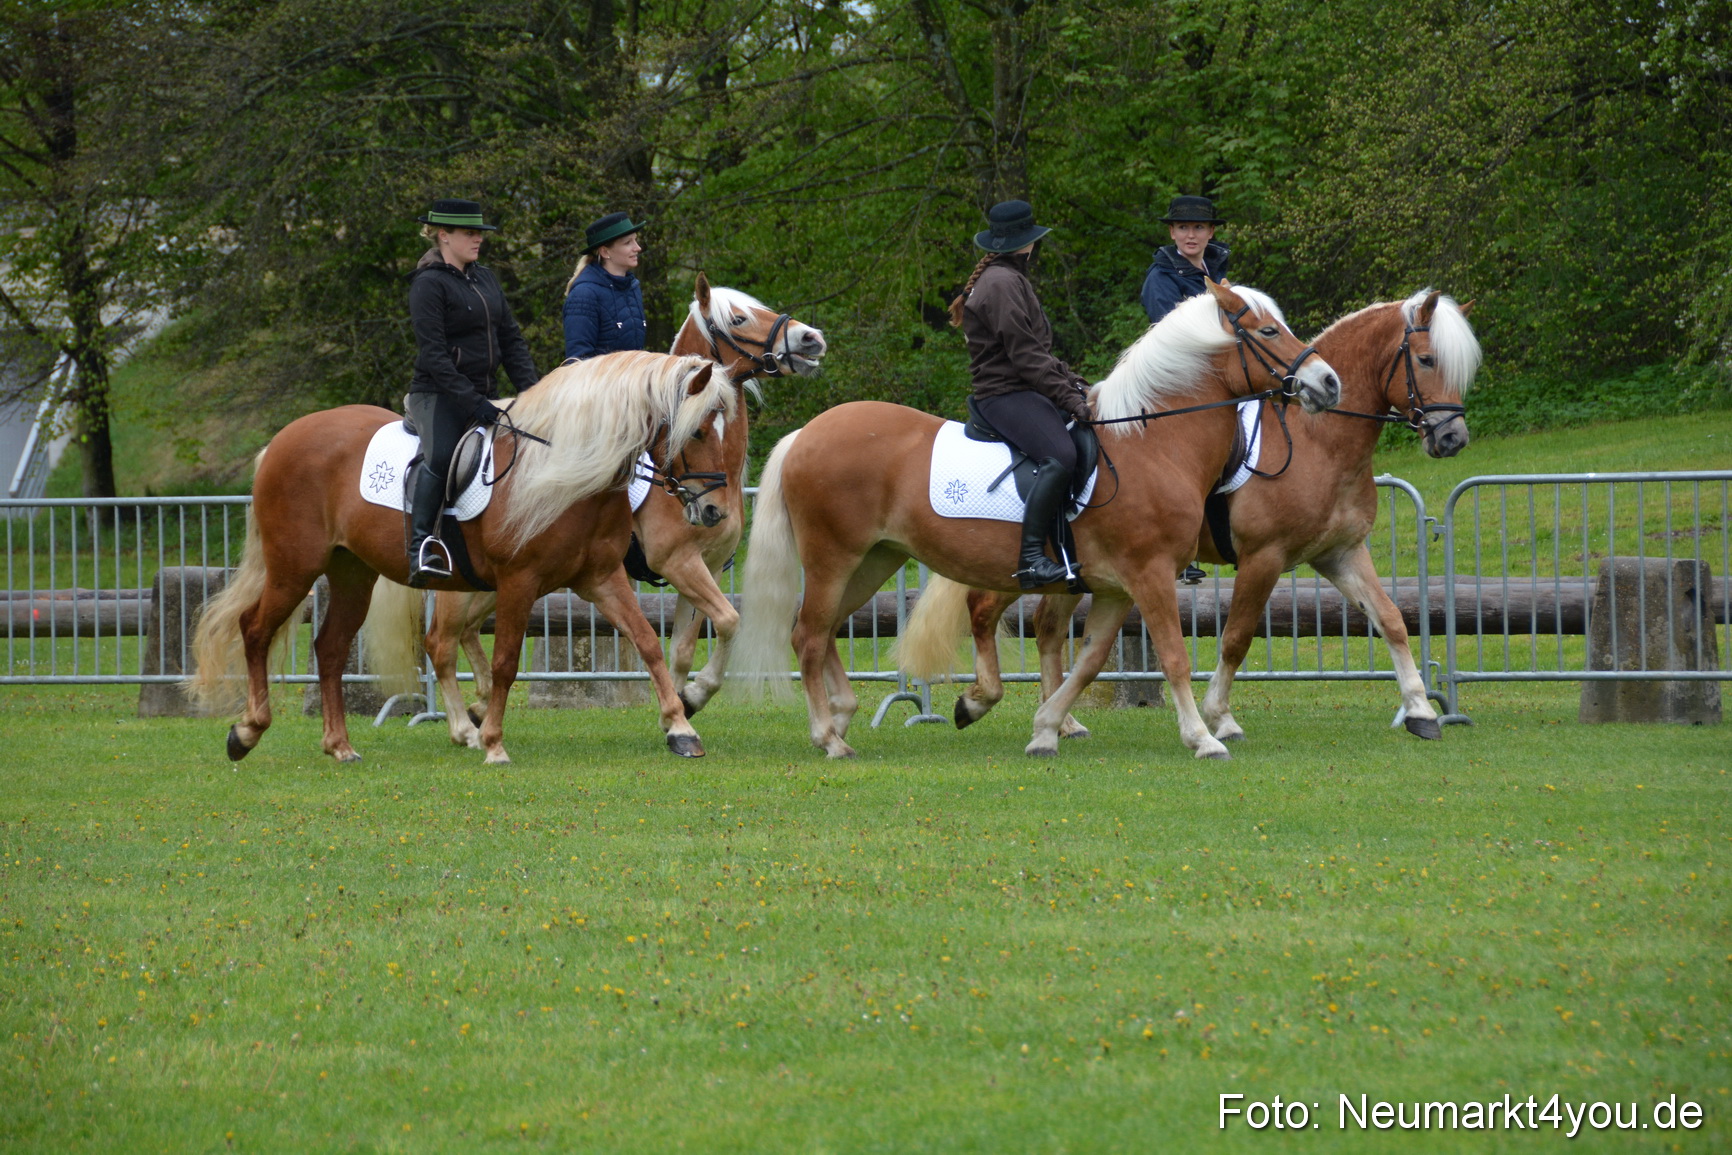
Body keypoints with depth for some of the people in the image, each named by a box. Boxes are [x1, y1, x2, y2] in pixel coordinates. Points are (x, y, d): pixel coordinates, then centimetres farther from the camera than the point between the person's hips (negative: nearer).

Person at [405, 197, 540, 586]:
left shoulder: (485, 279, 16)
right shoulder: (429, 284, -8)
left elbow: (511, 340, 17)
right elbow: (433, 353, -16)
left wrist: (532, 390, 3)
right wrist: (471, 401, -22)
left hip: (483, 395, 9)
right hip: (438, 394, -9)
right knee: (440, 456, -33)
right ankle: (420, 548, -37)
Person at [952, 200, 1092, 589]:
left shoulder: (1011, 279, 22)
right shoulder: (1002, 283, -12)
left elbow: (1037, 350, 23)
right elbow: (1026, 356, -18)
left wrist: (1073, 382, 9)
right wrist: (1068, 398, -19)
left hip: (1026, 392, 11)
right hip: (1005, 393, -11)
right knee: (1060, 455, -30)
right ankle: (1031, 558, -34)